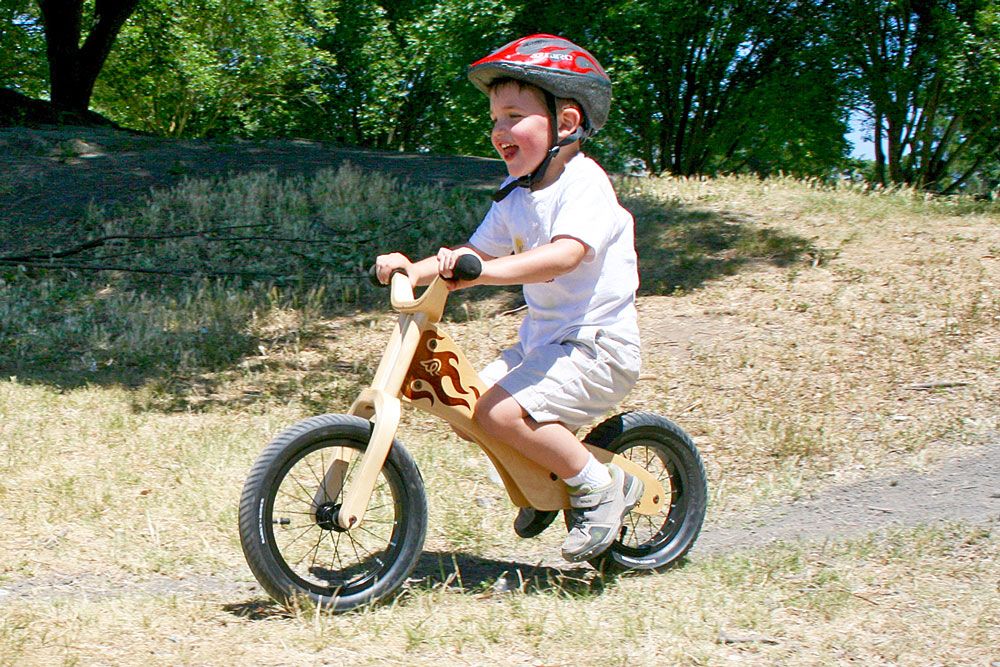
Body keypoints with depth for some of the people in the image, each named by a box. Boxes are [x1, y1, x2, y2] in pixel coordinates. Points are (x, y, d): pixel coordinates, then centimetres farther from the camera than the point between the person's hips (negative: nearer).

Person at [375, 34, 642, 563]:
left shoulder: (583, 183, -17)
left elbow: (566, 254, -34)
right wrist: (417, 268, -7)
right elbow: (479, 250, 10)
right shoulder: (516, 192, 10)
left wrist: (482, 270, -45)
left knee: (501, 411, -24)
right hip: (541, 338, 9)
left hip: (597, 345, -9)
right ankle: (545, 482, 24)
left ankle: (601, 486, -5)